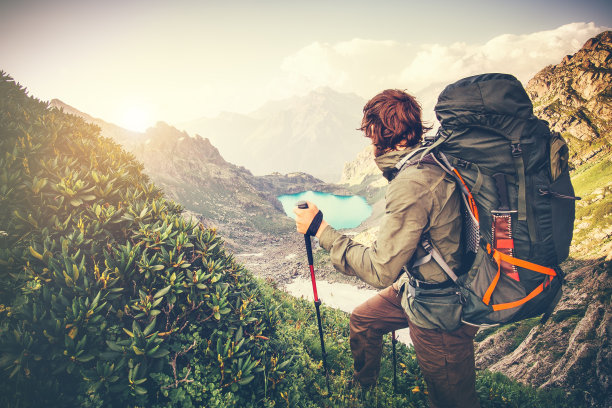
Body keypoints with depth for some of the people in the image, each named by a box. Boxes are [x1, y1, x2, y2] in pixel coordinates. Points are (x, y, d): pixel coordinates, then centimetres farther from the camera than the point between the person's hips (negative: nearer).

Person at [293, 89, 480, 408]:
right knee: (362, 320, 25)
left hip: (439, 313, -10)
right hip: (418, 285, 10)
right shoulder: (433, 163, -3)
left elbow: (380, 271, -29)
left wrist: (322, 230, -23)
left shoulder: (410, 185, -32)